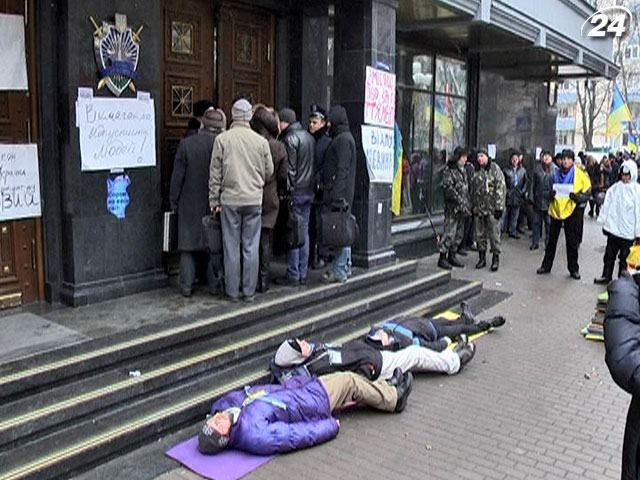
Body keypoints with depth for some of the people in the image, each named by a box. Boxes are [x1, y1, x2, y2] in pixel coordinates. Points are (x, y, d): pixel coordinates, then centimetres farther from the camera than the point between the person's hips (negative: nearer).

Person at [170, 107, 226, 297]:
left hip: (190, 205, 0)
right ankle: (215, 285, 15)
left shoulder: (186, 143, -6)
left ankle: (186, 286, 13)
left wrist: (174, 201, 6)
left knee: (188, 247, 8)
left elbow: (177, 176, -3)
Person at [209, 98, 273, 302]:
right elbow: (269, 171, 7)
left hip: (229, 200, -1)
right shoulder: (261, 141, -1)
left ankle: (232, 291, 13)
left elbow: (215, 173, -2)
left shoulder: (222, 139, -4)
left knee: (231, 247, 7)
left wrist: (214, 199, 5)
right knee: (251, 247, 7)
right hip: (254, 200, 1)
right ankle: (249, 292, 12)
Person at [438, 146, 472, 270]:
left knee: (459, 234, 12)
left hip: (462, 208, 8)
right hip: (452, 208, -8)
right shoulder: (449, 170, -10)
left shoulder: (463, 170, 17)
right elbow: (448, 189, -18)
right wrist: (459, 201, -19)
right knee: (449, 233, -8)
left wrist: (468, 204, 14)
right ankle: (442, 258, -2)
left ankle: (452, 256, 22)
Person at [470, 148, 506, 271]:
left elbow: (501, 188, -11)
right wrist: (473, 206, 15)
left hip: (492, 208, -6)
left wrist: (499, 207, -15)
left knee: (494, 234, 0)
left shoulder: (495, 169, -6)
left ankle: (496, 258, 10)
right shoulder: (476, 172, 12)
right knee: (480, 234, 10)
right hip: (479, 209, 6)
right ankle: (482, 257, 21)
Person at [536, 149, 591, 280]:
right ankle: (546, 265, 21)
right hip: (555, 210, 3)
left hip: (571, 211, -3)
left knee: (572, 242, 5)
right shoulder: (556, 173, 5)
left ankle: (573, 269, 16)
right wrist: (550, 193, -9)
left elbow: (587, 193, -3)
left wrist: (577, 197, -23)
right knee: (552, 240, 10)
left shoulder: (580, 175, -5)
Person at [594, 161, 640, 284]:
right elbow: (607, 205, 7)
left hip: (628, 232, -3)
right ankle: (606, 276, 26)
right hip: (613, 228, 3)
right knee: (609, 255, 13)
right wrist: (604, 222, 4)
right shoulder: (615, 188, 2)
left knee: (624, 257, 8)